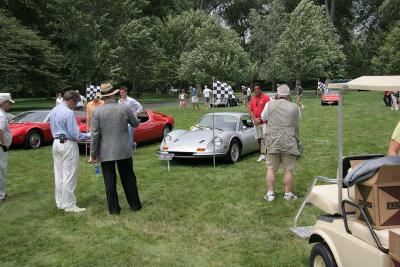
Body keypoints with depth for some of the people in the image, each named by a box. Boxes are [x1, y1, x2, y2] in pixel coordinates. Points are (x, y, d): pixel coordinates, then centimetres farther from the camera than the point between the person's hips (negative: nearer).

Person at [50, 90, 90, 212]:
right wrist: (89, 135, -4)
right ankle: (69, 205, 1)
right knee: (69, 176, -3)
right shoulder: (69, 113, -17)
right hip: (68, 144, -9)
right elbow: (75, 134, -17)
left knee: (59, 175, 12)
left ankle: (60, 202, 20)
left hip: (56, 143, 9)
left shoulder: (53, 111, 10)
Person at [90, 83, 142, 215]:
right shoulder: (125, 108, -6)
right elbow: (135, 123, 8)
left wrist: (93, 152, 0)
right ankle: (135, 205, 22)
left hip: (106, 152, -1)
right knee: (128, 178, 14)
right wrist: (133, 114, 29)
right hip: (124, 151, 1)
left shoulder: (97, 111, -8)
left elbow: (95, 134, -8)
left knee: (110, 181, 8)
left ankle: (113, 208, 14)